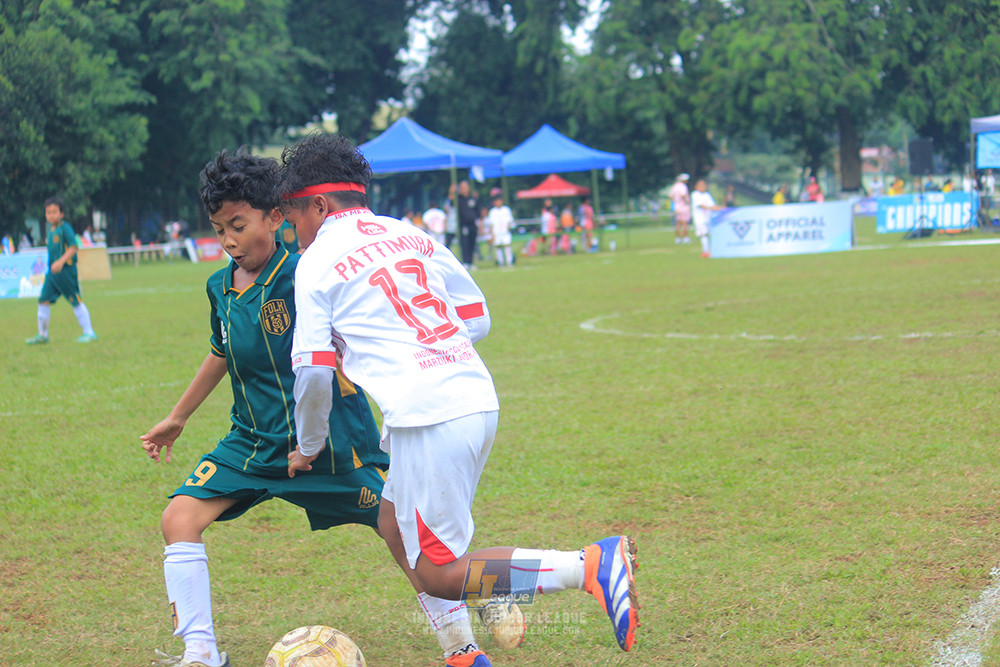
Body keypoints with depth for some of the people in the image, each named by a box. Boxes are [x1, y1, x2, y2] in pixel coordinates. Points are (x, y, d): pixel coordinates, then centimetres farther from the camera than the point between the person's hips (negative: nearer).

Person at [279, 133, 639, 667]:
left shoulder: (317, 263, 1)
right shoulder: (412, 236, 18)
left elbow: (314, 372, -2)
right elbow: (478, 319, 21)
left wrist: (308, 447, 14)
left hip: (428, 419, -8)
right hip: (477, 397, 8)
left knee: (438, 575, -3)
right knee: (393, 524, 23)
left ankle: (593, 566, -17)